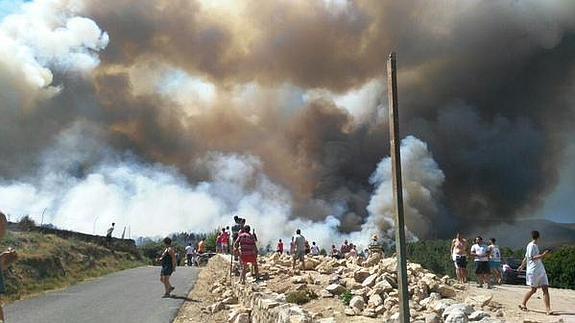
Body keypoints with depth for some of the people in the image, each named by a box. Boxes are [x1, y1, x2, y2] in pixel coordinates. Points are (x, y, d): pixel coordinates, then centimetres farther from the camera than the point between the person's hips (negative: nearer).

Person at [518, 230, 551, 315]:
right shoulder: (531, 245, -9)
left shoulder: (535, 246, 17)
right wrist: (542, 255, -20)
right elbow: (531, 258, -16)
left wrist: (522, 266, 33)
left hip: (541, 270, 8)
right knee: (533, 289, -1)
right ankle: (523, 304, 17)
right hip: (533, 271, -8)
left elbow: (526, 257, 24)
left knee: (545, 289, -2)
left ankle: (548, 309, -6)